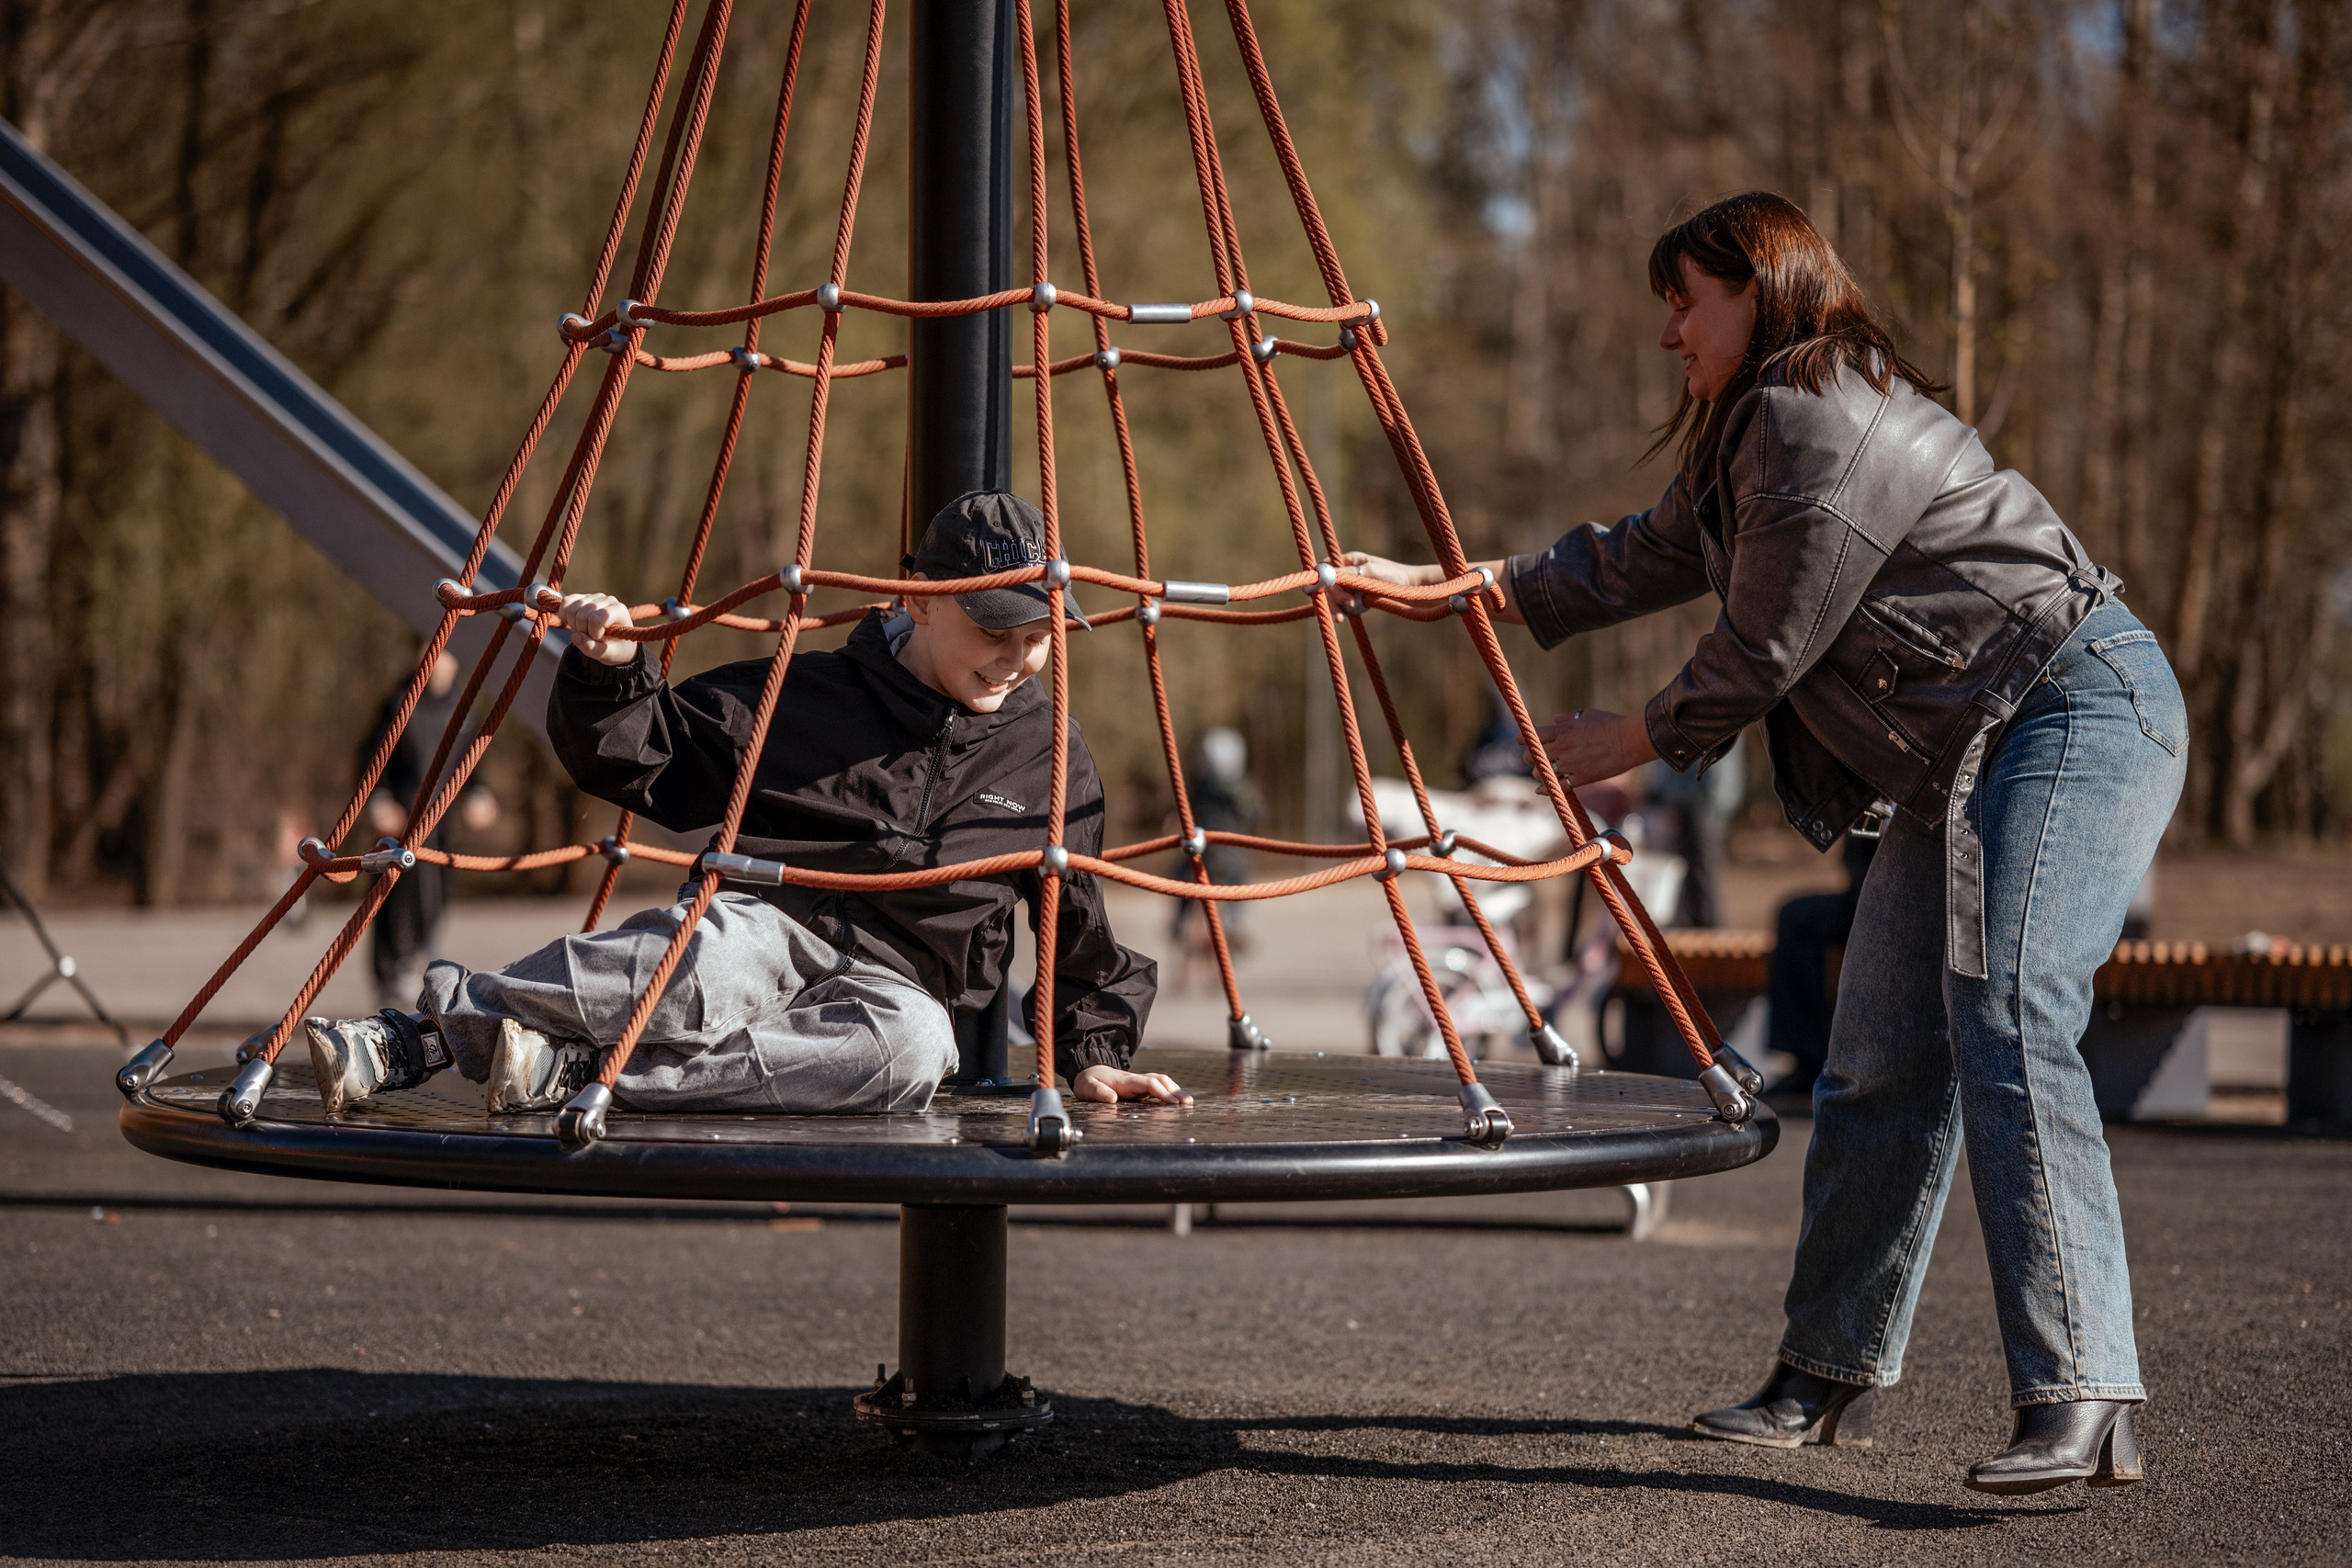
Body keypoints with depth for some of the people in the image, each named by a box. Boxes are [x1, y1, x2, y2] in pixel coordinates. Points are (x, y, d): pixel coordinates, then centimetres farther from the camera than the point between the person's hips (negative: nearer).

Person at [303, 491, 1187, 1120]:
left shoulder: (1052, 759, 11)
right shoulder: (804, 700, 5)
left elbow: (1079, 927, 21)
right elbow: (643, 764, 9)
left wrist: (1094, 1053, 13)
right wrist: (611, 675, -9)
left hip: (895, 981, 2)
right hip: (763, 923, -2)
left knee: (911, 1044, -38)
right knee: (707, 966, -41)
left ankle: (574, 1070, -39)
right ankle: (429, 1024, -37)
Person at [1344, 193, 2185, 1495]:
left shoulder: (1820, 424, -16)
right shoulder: (1751, 434, 17)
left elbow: (1762, 653, -13)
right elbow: (1651, 557, 25)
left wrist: (1628, 743, 3)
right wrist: (1453, 586, 21)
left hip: (2077, 714, -11)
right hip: (1964, 757, 11)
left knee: (2008, 1021, -25)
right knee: (1880, 1066, 7)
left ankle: (2083, 1406, -31)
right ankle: (1827, 1379, 15)